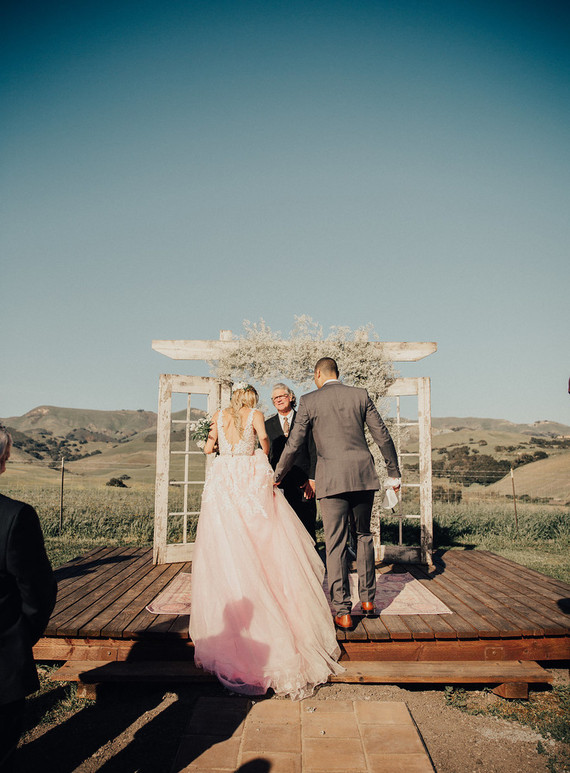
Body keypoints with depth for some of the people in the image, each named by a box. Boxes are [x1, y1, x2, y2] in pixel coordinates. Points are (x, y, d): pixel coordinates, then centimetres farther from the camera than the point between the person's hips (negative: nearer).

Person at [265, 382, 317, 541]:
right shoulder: (268, 425, 12)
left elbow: (314, 452, 3)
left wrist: (312, 479, -6)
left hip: (303, 486, -1)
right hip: (278, 485, 2)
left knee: (307, 528, 0)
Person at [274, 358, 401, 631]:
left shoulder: (309, 401, 1)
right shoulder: (360, 395, 7)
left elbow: (293, 444, 2)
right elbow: (382, 436, 7)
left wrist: (277, 476, 16)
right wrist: (394, 473, 16)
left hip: (331, 479, -3)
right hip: (363, 475, 3)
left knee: (335, 544, 2)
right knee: (363, 536, 19)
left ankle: (343, 611, 4)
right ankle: (367, 599, 25)